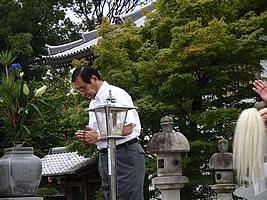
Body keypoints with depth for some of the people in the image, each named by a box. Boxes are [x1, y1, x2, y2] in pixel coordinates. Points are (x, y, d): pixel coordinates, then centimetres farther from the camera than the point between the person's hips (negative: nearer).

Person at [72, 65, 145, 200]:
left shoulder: (116, 94, -9)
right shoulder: (93, 102, 19)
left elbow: (128, 128, -19)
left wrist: (98, 136, -18)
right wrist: (86, 138, 1)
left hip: (125, 154, -9)